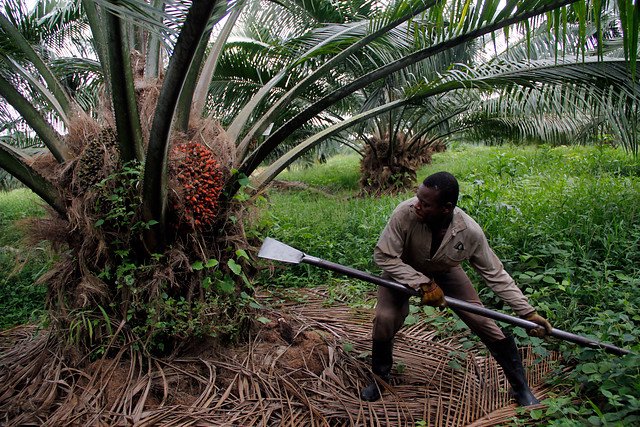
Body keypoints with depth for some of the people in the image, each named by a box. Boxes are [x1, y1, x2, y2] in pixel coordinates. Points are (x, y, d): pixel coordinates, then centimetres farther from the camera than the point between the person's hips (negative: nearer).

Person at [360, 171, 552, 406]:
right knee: (385, 319, -21)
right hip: (403, 271, -1)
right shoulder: (405, 213, -39)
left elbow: (495, 274, -17)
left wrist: (528, 312, -17)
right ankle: (380, 375, 11)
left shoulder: (471, 232, -32)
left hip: (445, 273, 1)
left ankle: (520, 387, 19)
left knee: (484, 322, -5)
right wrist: (423, 284, -34)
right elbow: (383, 256, -29)